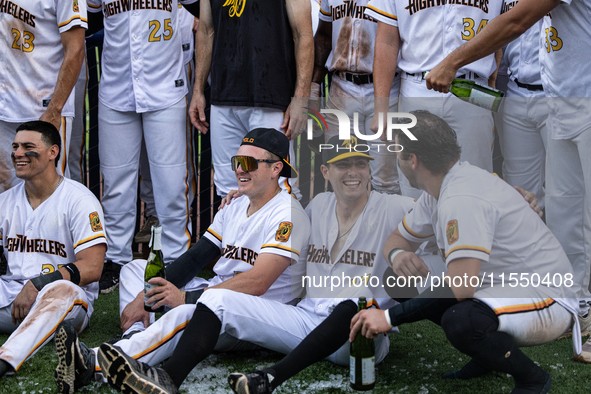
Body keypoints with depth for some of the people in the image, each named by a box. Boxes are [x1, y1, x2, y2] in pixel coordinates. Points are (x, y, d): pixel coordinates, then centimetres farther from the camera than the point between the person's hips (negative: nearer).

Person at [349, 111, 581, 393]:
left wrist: (390, 317, -27)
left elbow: (460, 287, -33)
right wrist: (397, 254, -10)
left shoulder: (461, 199, -26)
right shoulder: (439, 190, 5)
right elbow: (400, 238, 16)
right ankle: (489, 356, 15)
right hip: (500, 287, 10)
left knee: (459, 320, -37)